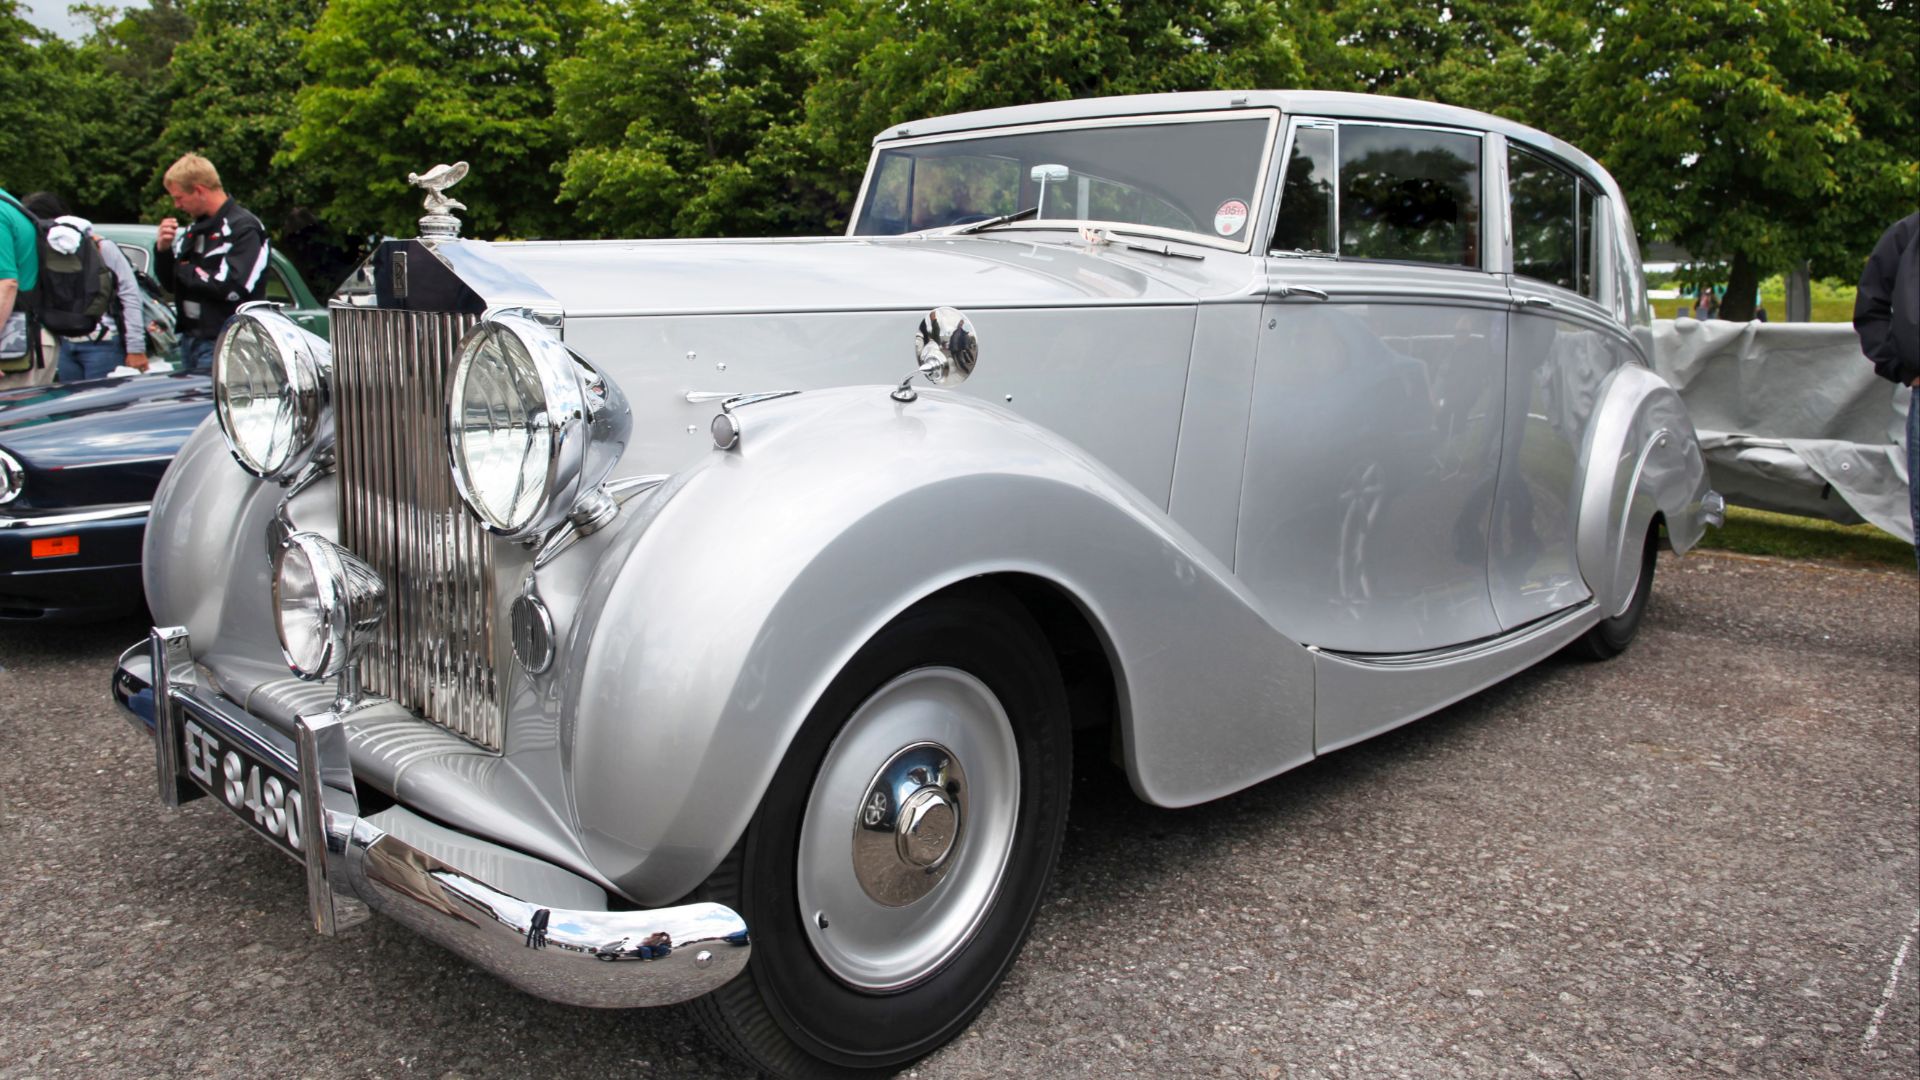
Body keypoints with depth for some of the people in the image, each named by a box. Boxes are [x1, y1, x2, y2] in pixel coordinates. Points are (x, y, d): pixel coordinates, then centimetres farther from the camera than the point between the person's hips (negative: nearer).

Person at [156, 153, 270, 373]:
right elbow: (169, 281, 21)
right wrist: (163, 249, 1)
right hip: (190, 340, 9)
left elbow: (232, 288, -22)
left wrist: (185, 271, -8)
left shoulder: (244, 229, -12)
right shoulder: (195, 230, 15)